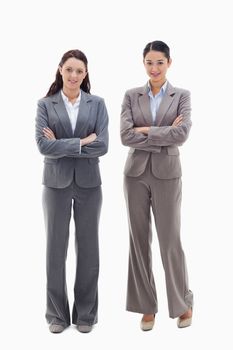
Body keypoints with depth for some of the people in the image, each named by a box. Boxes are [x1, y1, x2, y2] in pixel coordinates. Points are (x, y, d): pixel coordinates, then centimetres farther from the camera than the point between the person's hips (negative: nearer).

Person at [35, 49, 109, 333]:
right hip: (56, 183, 0)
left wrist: (62, 145, -12)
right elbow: (43, 145, -12)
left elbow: (102, 145, -9)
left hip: (88, 183, 1)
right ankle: (57, 313, 21)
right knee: (56, 247, 7)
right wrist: (81, 142, -15)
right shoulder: (45, 105, 1)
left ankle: (86, 313, 22)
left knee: (88, 246, 7)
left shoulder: (97, 104, 3)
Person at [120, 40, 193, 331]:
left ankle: (183, 303, 23)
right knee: (139, 240, 7)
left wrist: (146, 130, -13)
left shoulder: (181, 96, 2)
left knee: (170, 240, 1)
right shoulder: (131, 96, 5)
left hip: (167, 174, -2)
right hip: (136, 174, 2)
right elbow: (125, 136, -9)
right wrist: (164, 136, -12)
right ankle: (146, 306, 20)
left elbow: (182, 134, -15)